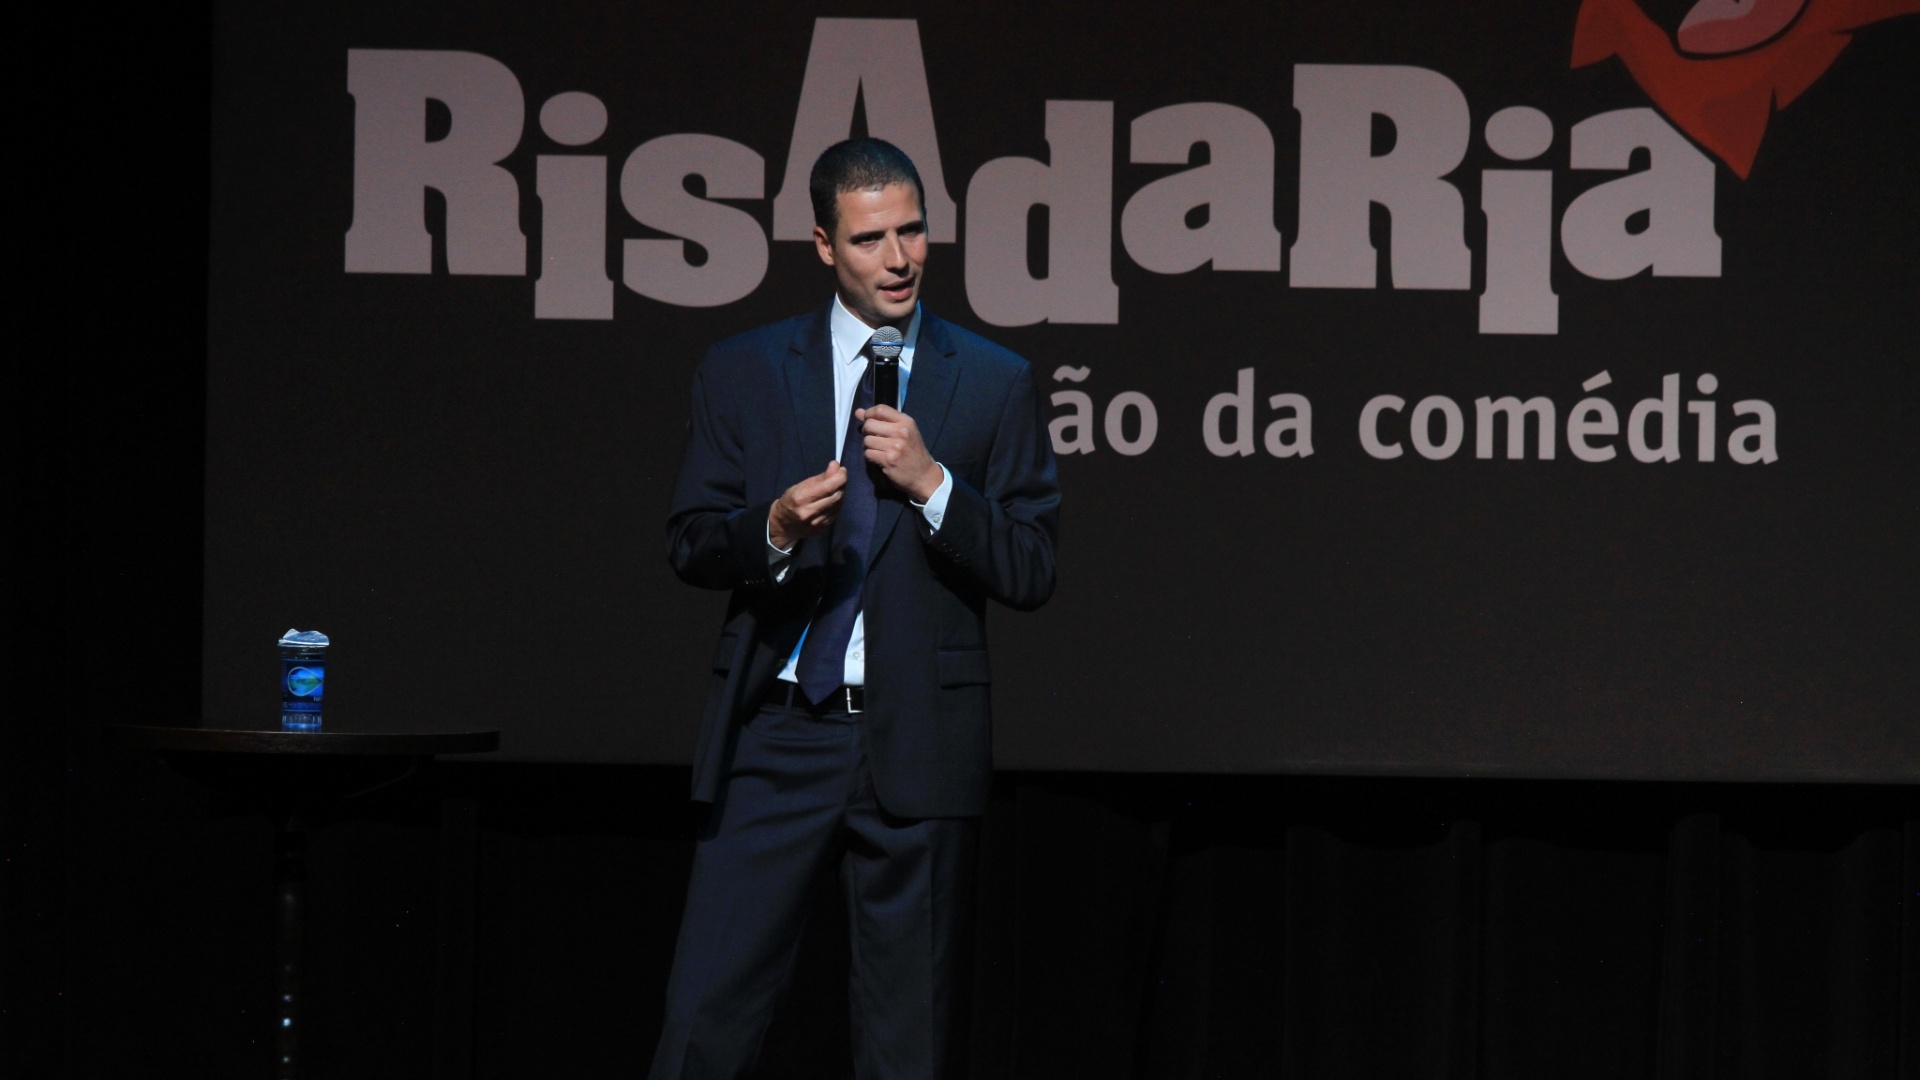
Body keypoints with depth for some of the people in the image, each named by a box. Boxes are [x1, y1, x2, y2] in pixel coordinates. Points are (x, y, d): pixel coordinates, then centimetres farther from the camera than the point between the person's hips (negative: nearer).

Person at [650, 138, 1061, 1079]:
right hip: (776, 732, 0)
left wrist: (931, 483, -13)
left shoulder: (994, 383, 4)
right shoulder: (744, 371, 7)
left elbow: (1031, 574, 0)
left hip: (918, 743, 0)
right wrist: (773, 530, -13)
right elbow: (688, 545, 7)